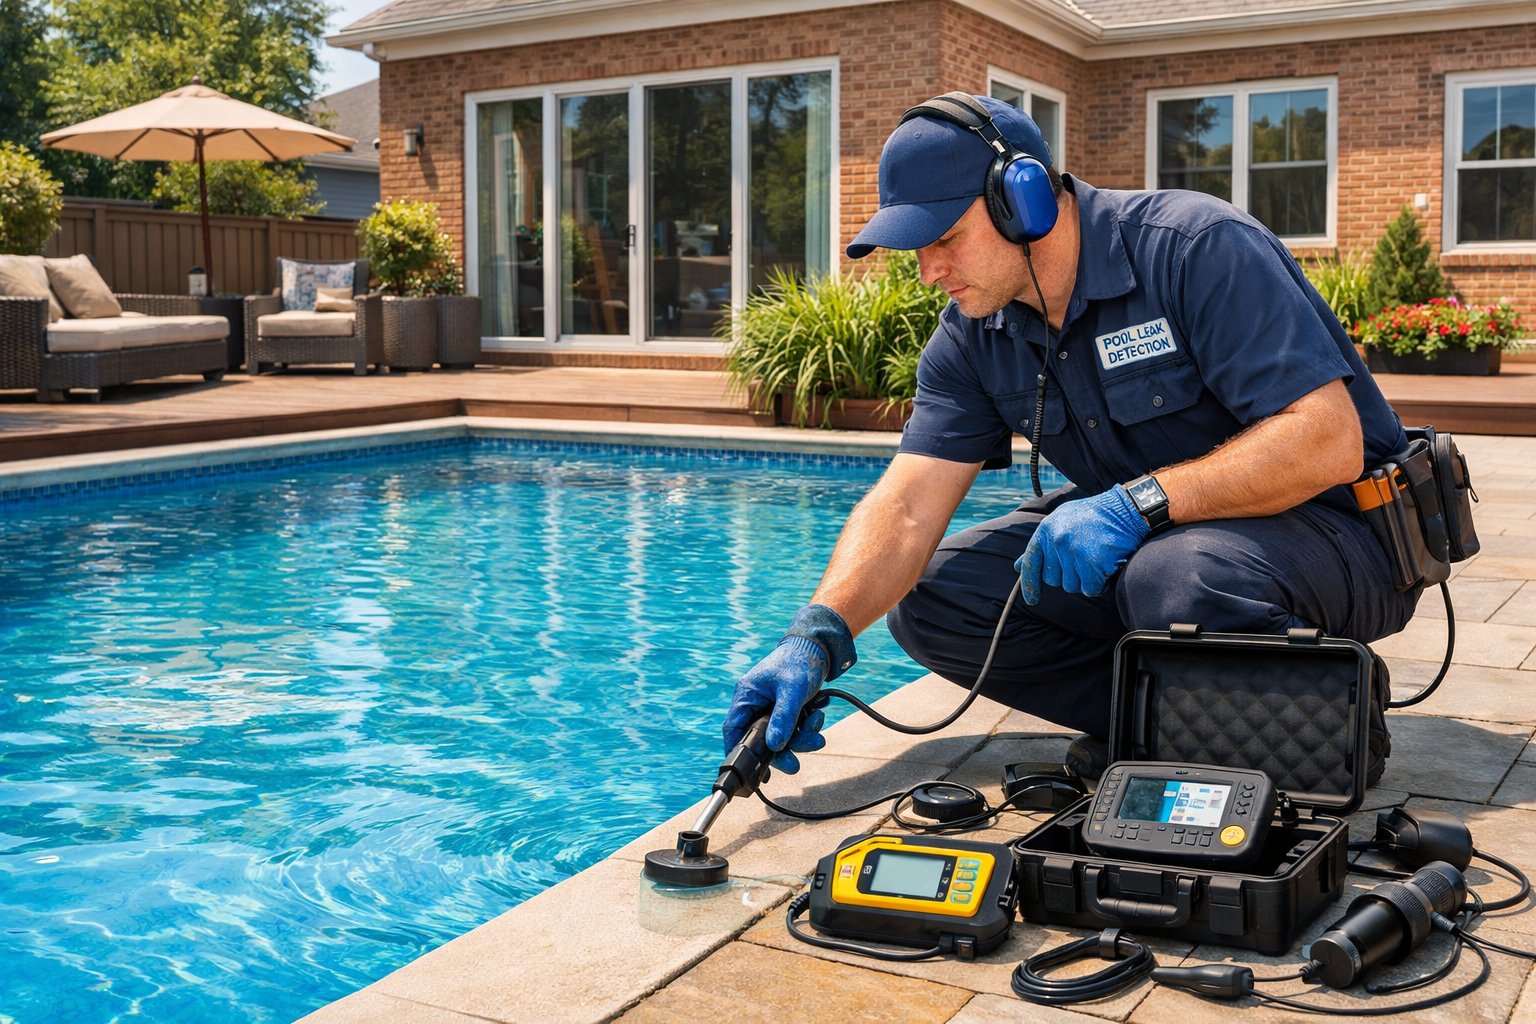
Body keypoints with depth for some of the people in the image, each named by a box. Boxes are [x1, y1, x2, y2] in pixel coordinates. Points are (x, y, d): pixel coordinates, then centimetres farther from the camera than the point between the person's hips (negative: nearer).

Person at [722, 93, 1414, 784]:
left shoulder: (1199, 248, -22)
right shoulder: (971, 337, -2)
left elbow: (1330, 441, -28)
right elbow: (907, 506, -10)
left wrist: (1139, 500, -36)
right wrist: (818, 636, -27)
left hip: (1332, 524, -6)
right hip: (1138, 537, 6)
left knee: (1179, 574, -39)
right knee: (928, 600, -7)